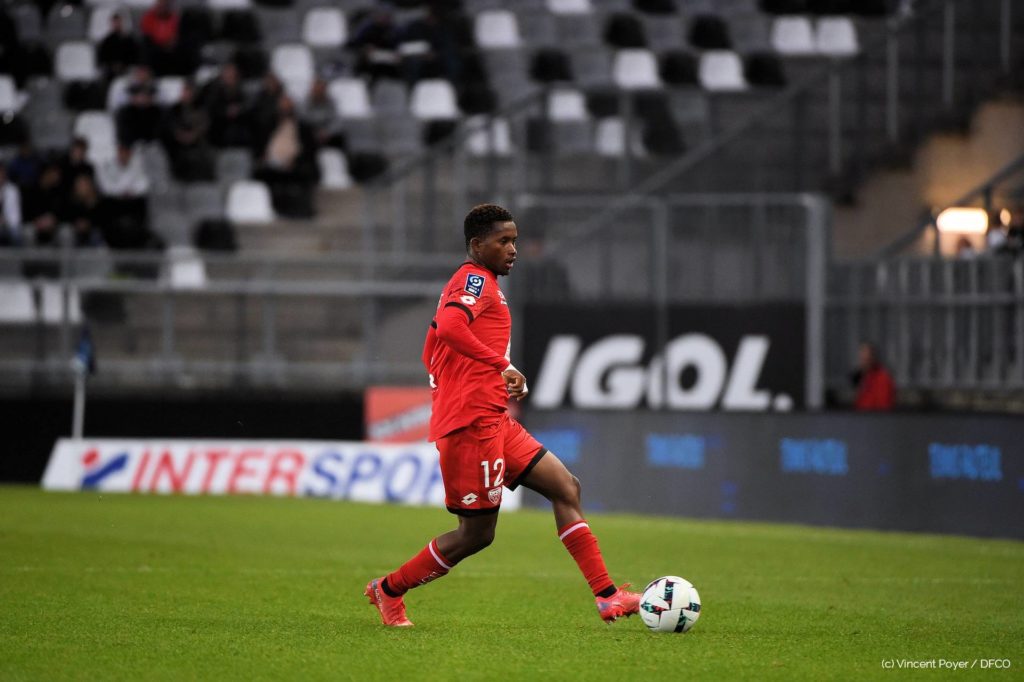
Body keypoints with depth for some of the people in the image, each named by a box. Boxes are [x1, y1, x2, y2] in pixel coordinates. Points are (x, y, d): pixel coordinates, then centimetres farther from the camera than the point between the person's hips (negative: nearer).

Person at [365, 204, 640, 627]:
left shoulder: (467, 284, 23)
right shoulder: (477, 280, -8)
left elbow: (432, 354, 27)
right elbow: (449, 327, -29)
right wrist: (503, 366, -23)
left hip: (495, 423, 11)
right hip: (474, 422, -11)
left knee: (565, 488, 5)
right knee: (477, 534, -3)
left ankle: (607, 597, 0)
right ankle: (389, 590, 14)